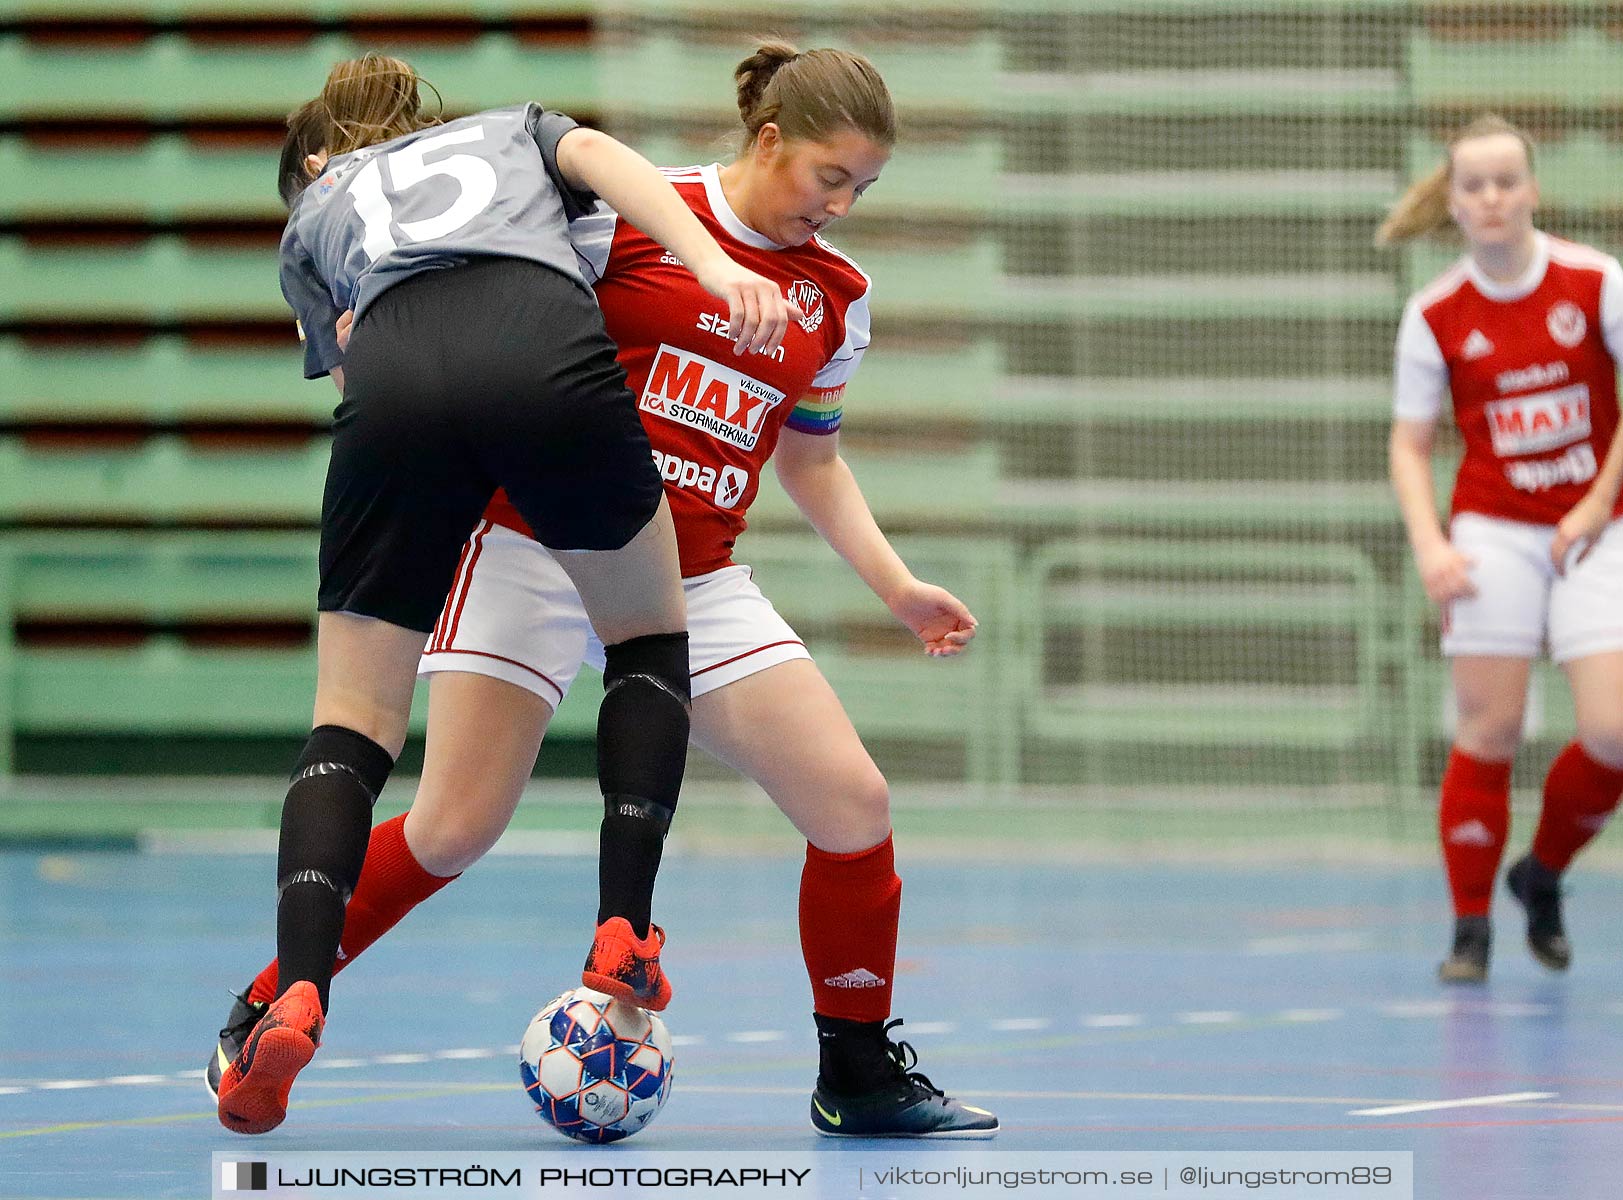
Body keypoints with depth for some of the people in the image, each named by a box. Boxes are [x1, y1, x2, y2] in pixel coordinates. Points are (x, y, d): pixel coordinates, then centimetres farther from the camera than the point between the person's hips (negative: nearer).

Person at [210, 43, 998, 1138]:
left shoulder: (836, 294, 10)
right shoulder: (629, 210, -6)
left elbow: (813, 462, 22)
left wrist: (896, 584, 14)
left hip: (692, 582, 5)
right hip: (541, 548, -4)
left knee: (853, 804, -8)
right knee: (454, 831, -11)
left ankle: (859, 1074, 10)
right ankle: (260, 1017, 9)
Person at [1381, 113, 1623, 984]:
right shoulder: (1436, 315, -3)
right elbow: (1410, 445, 3)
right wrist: (1429, 546, -12)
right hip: (1492, 534, 0)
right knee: (1489, 731, -4)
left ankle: (1542, 876, 17)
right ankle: (1470, 927, 7)